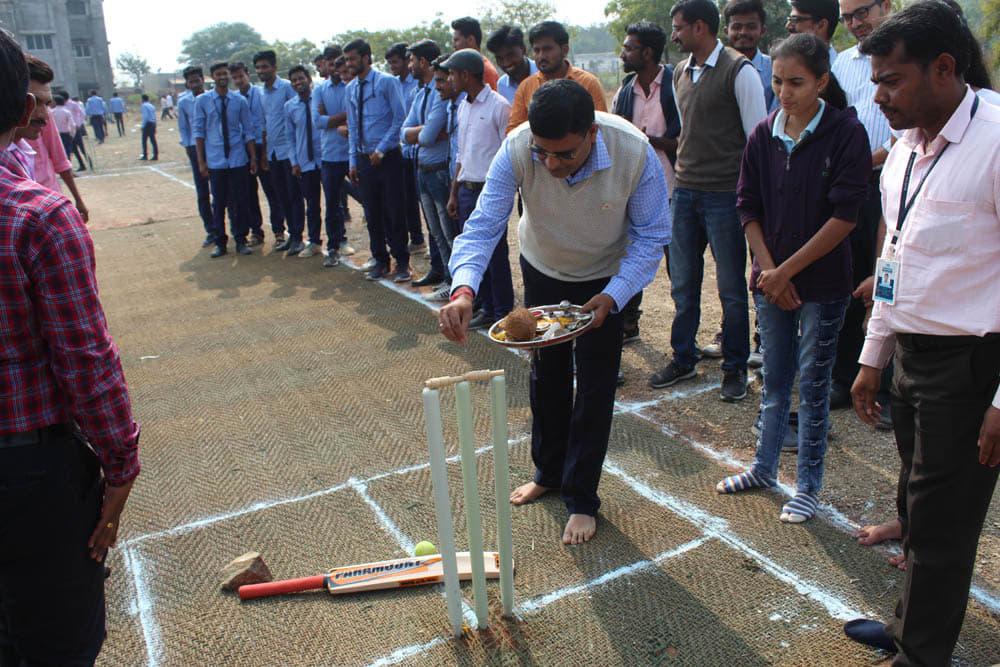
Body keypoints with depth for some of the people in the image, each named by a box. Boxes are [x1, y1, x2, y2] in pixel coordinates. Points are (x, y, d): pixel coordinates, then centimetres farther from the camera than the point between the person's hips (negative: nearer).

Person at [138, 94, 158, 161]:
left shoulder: (144, 106, -8)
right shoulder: (152, 106, 15)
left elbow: (145, 116, -17)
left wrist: (143, 126, -13)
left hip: (147, 124, -7)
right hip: (153, 123, 7)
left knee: (144, 140, 1)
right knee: (153, 140, 6)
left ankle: (145, 155, 1)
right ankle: (156, 155, 3)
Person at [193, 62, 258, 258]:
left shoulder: (240, 100, 2)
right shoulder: (202, 101, 0)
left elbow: (248, 131, 7)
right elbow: (198, 131, 2)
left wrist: (253, 158, 4)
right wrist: (201, 161, -2)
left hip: (238, 160, 1)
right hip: (215, 161, 0)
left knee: (240, 201, 6)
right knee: (218, 203, 6)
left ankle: (241, 241, 18)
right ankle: (220, 242, 17)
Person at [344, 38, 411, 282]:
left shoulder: (387, 82, -5)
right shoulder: (350, 89, 12)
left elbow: (400, 118, -8)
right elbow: (352, 127, 16)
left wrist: (381, 150, -12)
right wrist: (353, 161, 10)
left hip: (388, 158, -5)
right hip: (364, 159, 5)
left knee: (394, 212, -2)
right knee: (372, 213, 9)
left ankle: (402, 262, 10)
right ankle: (380, 261, 20)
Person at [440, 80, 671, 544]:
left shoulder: (635, 153, -33)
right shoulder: (517, 150, -31)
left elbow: (651, 236, -21)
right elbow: (483, 225, -31)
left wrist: (613, 297, -34)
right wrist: (464, 289, -50)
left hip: (605, 279, -2)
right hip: (542, 270, 2)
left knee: (595, 383, -2)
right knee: (547, 371, 15)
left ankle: (581, 498, 15)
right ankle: (548, 471, 37)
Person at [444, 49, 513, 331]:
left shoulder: (498, 106, -10)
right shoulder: (463, 107, 15)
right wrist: (454, 193, 17)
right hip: (466, 189, 8)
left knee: (496, 254, -1)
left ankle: (503, 313, 11)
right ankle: (486, 308, 23)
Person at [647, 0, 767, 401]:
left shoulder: (739, 71, -8)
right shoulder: (681, 74, 13)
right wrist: (679, 181, 16)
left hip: (724, 195, -6)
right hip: (684, 193, 6)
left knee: (731, 287, 3)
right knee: (683, 285, 10)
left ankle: (735, 368, 17)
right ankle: (683, 359, 24)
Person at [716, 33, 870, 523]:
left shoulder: (846, 133, -11)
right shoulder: (763, 135, 2)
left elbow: (844, 216, -15)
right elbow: (749, 208, 4)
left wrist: (787, 270, -14)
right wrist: (768, 269, -6)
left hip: (822, 284, -4)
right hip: (771, 280, 4)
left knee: (813, 386, 6)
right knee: (775, 380, 16)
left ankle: (808, 485, 21)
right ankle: (764, 468, 31)